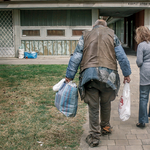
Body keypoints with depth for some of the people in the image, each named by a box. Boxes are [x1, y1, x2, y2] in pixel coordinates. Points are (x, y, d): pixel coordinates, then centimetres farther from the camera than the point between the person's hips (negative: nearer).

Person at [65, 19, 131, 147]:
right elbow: (122, 57, 10)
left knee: (93, 107, 5)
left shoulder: (85, 36, 16)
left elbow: (76, 58, 9)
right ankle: (105, 127, 37)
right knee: (106, 103, 20)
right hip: (107, 74, 1)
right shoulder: (112, 36, 15)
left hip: (89, 74, 0)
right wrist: (126, 74, 16)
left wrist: (69, 76, 10)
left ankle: (94, 137, 9)